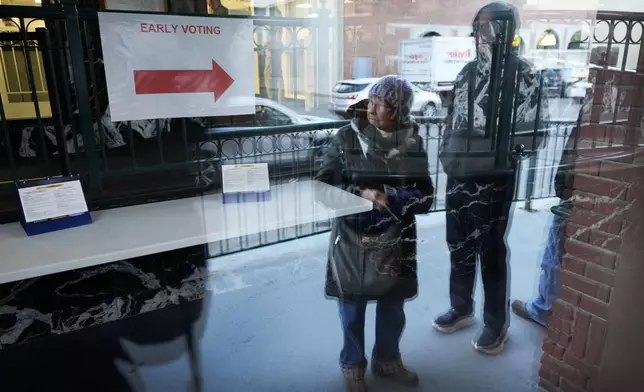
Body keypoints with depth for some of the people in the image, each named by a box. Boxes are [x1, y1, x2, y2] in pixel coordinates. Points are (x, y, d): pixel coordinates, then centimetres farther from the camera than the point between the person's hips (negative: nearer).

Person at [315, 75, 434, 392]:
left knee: (393, 308, 19)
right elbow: (323, 187, -8)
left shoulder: (413, 144, -4)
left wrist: (387, 197, -21)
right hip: (353, 243, -2)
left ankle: (386, 359, 45)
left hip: (395, 244, 2)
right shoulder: (346, 138, -10)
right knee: (352, 310, 14)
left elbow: (425, 198, -4)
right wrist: (360, 194, -23)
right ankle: (352, 365, 39)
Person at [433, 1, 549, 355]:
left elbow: (532, 132, -8)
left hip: (495, 178, -5)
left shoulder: (523, 74, -6)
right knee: (458, 244, 15)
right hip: (459, 173, 6)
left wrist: (500, 146, -17)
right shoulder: (468, 71, 11)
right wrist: (446, 154, 14)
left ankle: (496, 324, 23)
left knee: (491, 250, 5)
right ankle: (461, 308, 34)